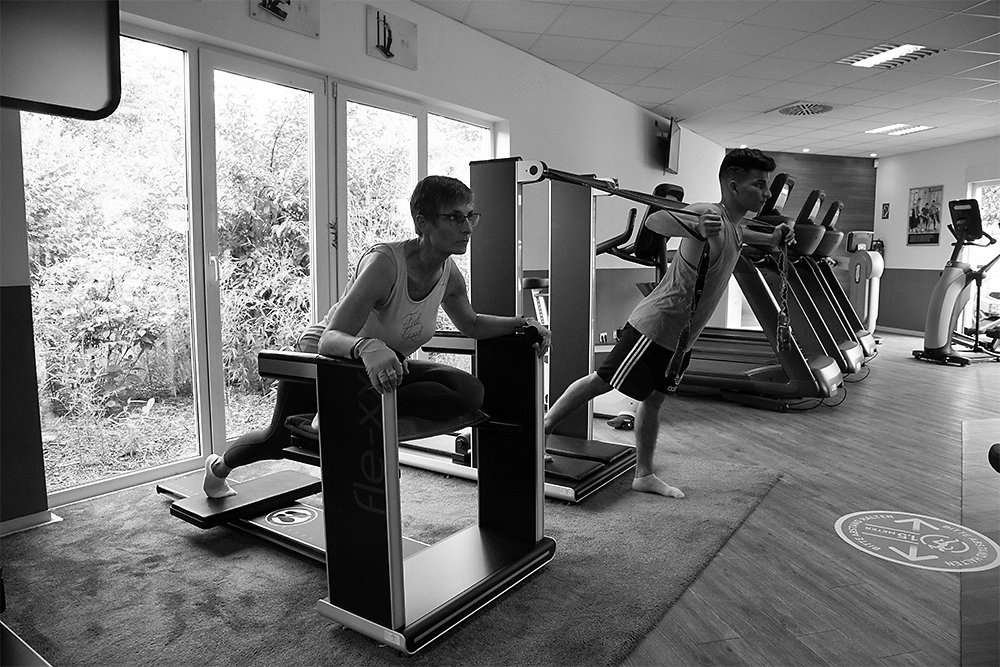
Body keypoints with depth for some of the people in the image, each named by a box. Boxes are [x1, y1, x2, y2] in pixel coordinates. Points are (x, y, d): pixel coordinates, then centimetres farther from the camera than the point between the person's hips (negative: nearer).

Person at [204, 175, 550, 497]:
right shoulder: (385, 263, -33)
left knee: (469, 393, -19)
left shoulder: (448, 272, -11)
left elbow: (471, 324, 10)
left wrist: (522, 323, -4)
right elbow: (329, 339, -39)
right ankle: (219, 466, 45)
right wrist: (367, 347, -61)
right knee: (280, 438, 10)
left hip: (382, 364, 5)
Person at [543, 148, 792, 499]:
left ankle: (644, 475, 25)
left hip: (680, 338, 10)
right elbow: (655, 220, -37)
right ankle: (542, 428, 14)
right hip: (657, 326, -9)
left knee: (653, 399, 16)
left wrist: (772, 238, 28)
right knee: (602, 381, -1)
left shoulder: (734, 225, 11)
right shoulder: (709, 215, -20)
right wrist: (697, 229, -54)